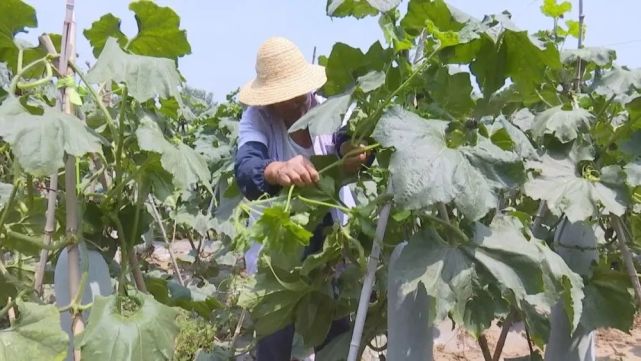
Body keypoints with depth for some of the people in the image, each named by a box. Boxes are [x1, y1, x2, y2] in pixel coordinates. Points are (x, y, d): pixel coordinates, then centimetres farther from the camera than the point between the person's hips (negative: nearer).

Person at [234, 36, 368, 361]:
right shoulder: (256, 118, -14)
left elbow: (349, 144, -27)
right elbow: (245, 171, -31)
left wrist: (354, 150, -51)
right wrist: (276, 171, -53)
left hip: (333, 236, 2)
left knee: (336, 329, 13)